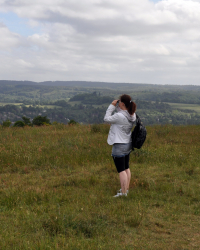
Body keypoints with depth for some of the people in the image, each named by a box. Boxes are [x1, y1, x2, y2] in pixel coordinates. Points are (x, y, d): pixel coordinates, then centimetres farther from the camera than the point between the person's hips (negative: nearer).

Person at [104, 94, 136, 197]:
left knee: (121, 171, -2)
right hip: (128, 144, 9)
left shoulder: (120, 116, -26)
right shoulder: (132, 115, -1)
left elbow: (107, 119, -14)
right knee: (126, 168, 19)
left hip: (119, 146, -9)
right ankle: (126, 189, 30)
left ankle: (123, 193, 3)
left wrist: (112, 106, -10)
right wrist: (117, 106, 0)